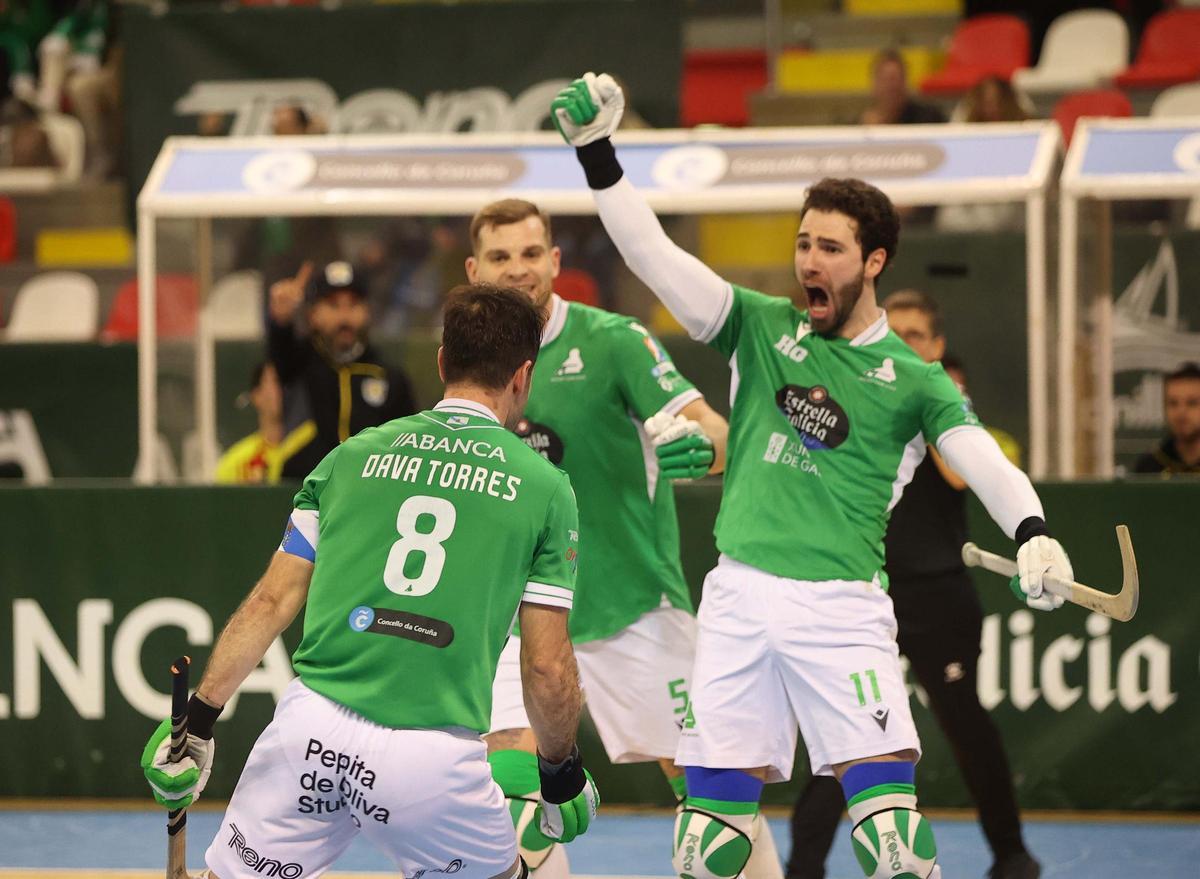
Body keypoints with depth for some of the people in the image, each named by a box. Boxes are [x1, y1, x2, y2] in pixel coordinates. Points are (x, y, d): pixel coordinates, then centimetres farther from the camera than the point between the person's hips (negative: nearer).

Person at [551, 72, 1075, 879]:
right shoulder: (762, 328, 11)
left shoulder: (913, 380, 6)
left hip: (843, 608, -2)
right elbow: (654, 255, 3)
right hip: (739, 595, 2)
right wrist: (596, 149, -7)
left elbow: (985, 462, -7)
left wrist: (1034, 533, -27)